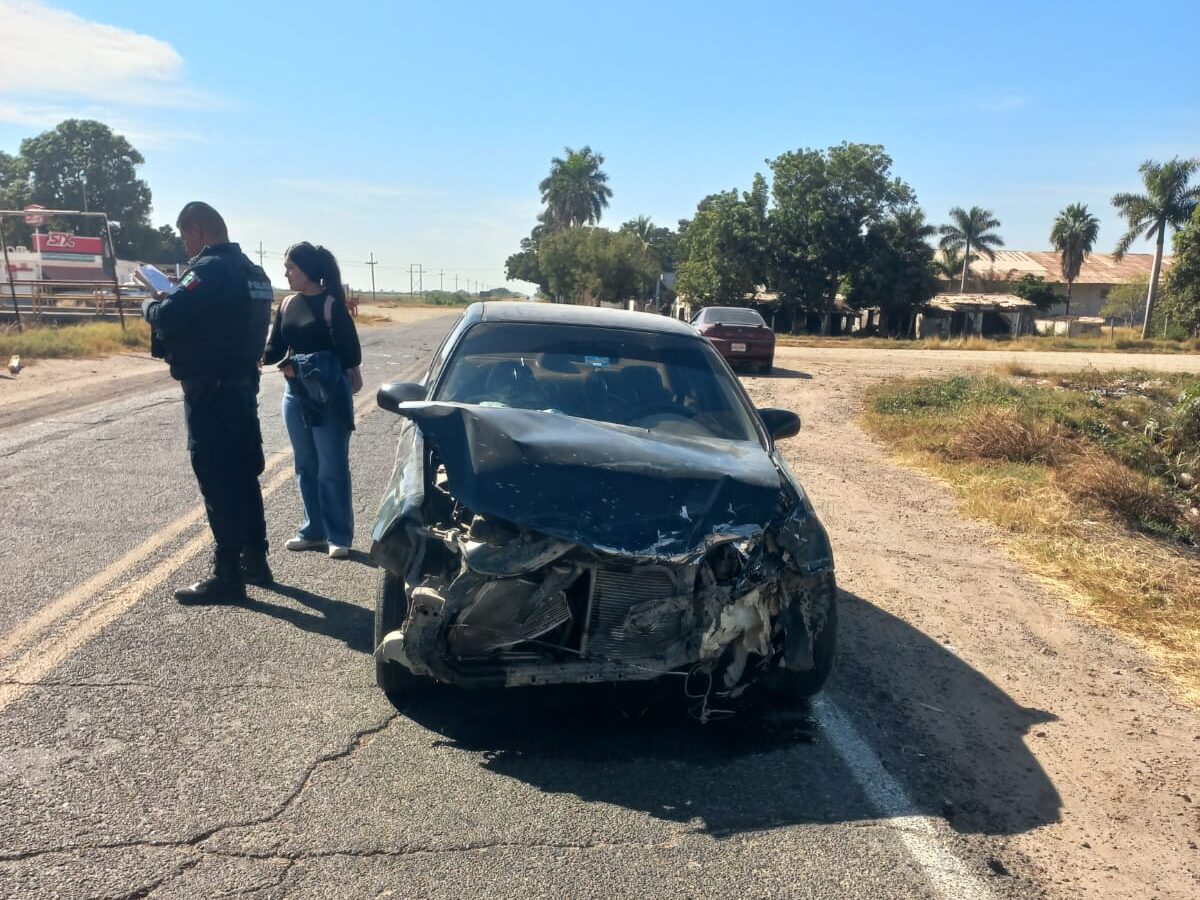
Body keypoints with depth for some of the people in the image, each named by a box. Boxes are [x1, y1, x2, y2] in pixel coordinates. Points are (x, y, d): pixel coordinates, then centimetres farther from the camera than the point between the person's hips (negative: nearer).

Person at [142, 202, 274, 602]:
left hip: (209, 391, -9)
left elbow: (167, 317, -24)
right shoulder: (252, 272, 12)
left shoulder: (210, 269, -17)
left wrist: (151, 304, -2)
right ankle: (255, 560, 25)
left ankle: (227, 575, 4)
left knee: (217, 483, -3)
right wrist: (171, 302, 13)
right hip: (243, 385, 9)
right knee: (243, 477, 15)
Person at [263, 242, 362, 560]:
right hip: (295, 394, 6)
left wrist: (305, 367, -14)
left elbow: (350, 355, -13)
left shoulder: (331, 304, -10)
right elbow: (274, 349, 8)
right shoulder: (287, 305, 8)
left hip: (329, 396, -6)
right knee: (306, 466, 12)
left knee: (332, 468, -1)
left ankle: (339, 536, 9)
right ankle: (313, 531, 23)